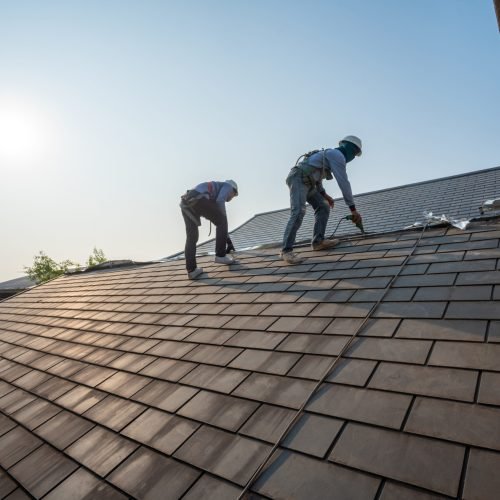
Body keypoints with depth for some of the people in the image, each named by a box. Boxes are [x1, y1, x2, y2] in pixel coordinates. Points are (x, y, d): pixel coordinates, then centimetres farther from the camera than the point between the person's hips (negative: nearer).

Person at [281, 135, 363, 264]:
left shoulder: (330, 155, 26)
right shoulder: (338, 155, -7)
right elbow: (344, 183, -13)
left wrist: (324, 195, 27)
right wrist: (353, 209, -11)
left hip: (305, 182, 11)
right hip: (298, 179, -11)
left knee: (323, 207, 7)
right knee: (298, 213, -24)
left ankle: (318, 241, 2)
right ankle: (287, 250, -27)